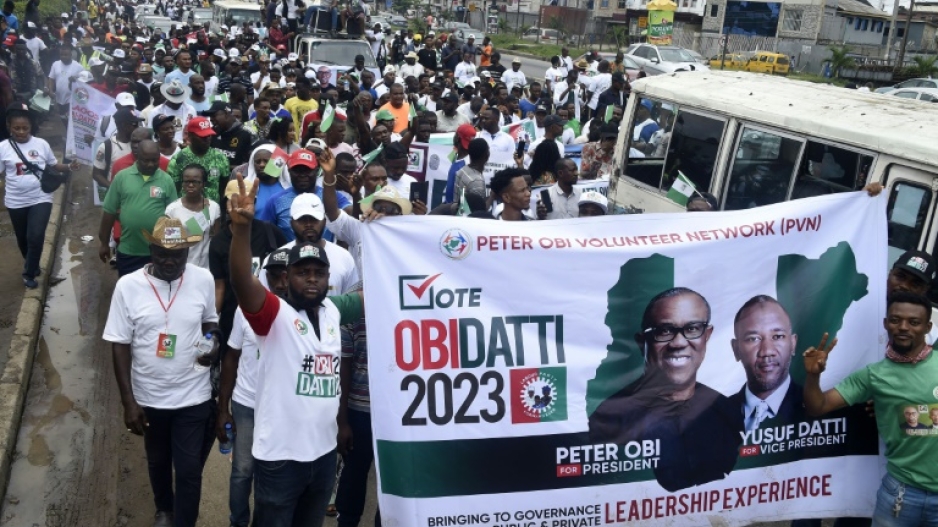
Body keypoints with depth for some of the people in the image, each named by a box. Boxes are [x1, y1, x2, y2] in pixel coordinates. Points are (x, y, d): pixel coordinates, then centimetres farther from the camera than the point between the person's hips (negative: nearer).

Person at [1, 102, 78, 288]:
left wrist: (69, 167, -11)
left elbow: (54, 165, 7)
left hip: (41, 199, -1)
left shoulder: (42, 144, -2)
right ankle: (33, 266, 42)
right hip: (16, 202, 1)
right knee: (23, 239, 16)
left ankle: (29, 274, 7)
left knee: (35, 237, -12)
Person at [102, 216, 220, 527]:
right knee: (158, 461, 23)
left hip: (193, 396, -1)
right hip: (149, 397, 1)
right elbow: (120, 345, -8)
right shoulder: (128, 286, -14)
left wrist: (214, 343, -16)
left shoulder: (203, 280, -10)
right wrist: (128, 401, -10)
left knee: (189, 468, 3)